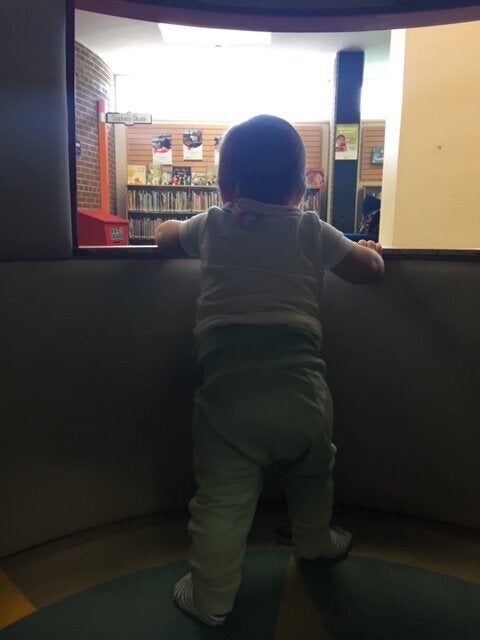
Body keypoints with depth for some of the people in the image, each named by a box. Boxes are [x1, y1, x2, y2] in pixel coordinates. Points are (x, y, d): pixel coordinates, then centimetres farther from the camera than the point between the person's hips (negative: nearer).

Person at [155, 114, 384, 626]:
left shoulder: (210, 227, 9)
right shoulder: (312, 230, 7)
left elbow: (164, 236, 29)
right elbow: (369, 268, 17)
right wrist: (369, 247, 38)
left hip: (227, 394, -1)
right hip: (300, 391, 2)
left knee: (222, 501, 11)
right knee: (311, 473, 29)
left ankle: (211, 599, 25)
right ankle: (314, 542, 51)